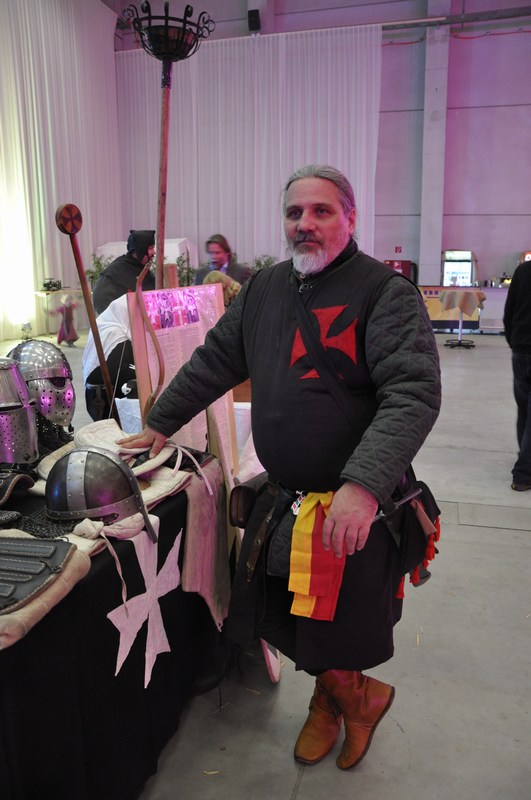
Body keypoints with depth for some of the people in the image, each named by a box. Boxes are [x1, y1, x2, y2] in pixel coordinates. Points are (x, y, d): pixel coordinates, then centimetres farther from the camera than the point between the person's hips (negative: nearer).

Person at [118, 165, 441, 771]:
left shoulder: (386, 292, -12)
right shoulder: (264, 289, 8)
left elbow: (414, 392, -23)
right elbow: (213, 363, 16)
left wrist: (365, 484, -34)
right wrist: (160, 425, 19)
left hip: (355, 505, -5)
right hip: (281, 499, 6)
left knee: (334, 627, 6)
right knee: (283, 619, 16)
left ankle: (357, 696, 41)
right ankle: (334, 700, 46)